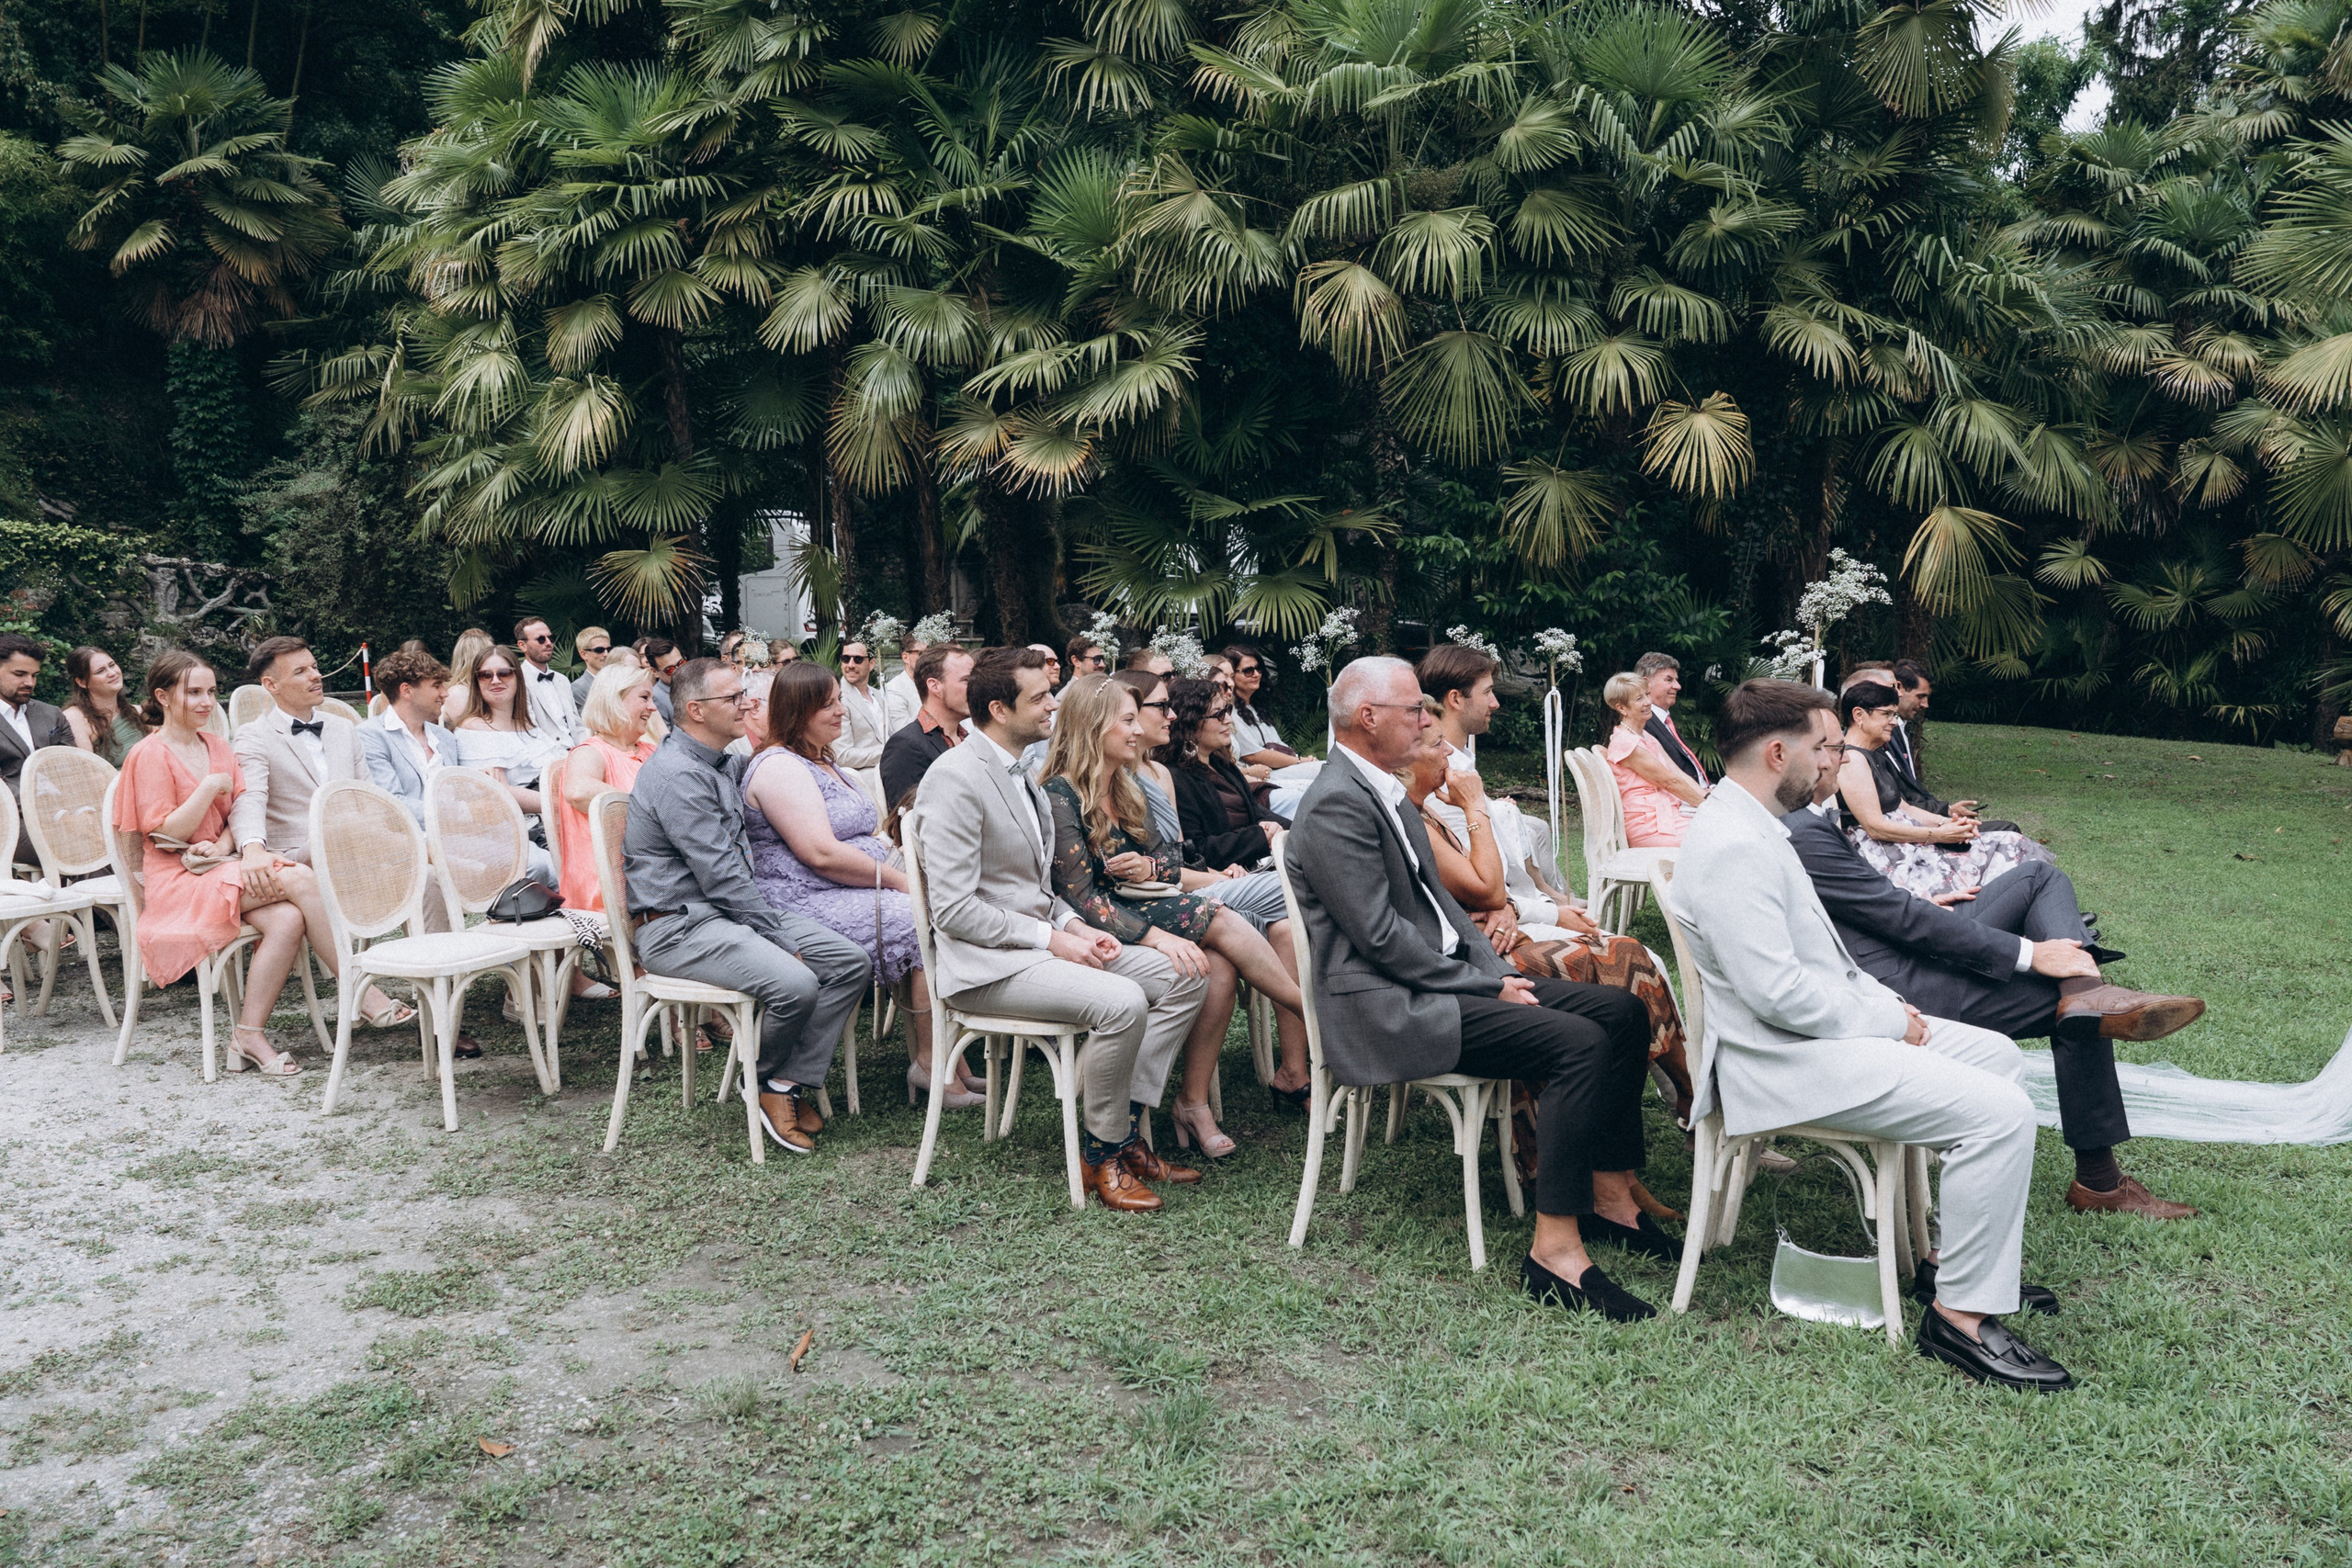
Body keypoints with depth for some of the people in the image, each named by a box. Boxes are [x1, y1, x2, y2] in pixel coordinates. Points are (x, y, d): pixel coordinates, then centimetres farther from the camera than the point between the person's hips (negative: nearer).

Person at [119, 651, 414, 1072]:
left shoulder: (218, 747, 16)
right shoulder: (150, 755, -4)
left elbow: (240, 812, 11)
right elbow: (163, 834, -10)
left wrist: (223, 845, -9)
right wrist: (210, 787, -13)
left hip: (220, 865, 6)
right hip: (178, 881, -6)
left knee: (288, 919, -27)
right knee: (298, 878, -28)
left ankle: (250, 1034, -20)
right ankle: (364, 996, -26)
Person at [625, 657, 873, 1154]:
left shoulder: (724, 765, 15)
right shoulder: (677, 774, -17)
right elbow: (721, 876, -21)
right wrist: (781, 939, -16)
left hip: (729, 910, 10)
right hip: (679, 926, -10)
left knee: (851, 962, -6)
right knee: (795, 983, -31)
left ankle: (789, 1085, -4)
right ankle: (764, 1080, -1)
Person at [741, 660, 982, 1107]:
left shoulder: (825, 762, 21)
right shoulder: (780, 768, -12)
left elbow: (866, 836, 23)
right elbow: (822, 855, -21)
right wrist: (900, 880, -16)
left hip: (861, 893, 10)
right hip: (809, 904, -10)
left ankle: (951, 1061, -13)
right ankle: (930, 1065, -15)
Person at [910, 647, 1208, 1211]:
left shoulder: (1024, 771, 14)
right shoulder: (955, 779, -16)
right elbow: (954, 910, -20)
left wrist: (1074, 924, 2)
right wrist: (1052, 937, -18)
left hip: (1040, 938, 10)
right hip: (984, 962, -10)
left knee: (1184, 978, -3)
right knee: (1121, 1002, -30)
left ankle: (1125, 1126, 2)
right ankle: (1102, 1154, -9)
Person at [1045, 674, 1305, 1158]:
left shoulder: (1126, 789, 15)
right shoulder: (1060, 796, -12)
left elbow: (1171, 854, 19)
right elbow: (1081, 896, -19)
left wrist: (1150, 866, -7)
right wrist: (1156, 936, -29)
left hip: (1137, 912, 8)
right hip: (1100, 931, -8)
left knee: (1220, 964, -22)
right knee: (1220, 923, -24)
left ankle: (1195, 1103, -19)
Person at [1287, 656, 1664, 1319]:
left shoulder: (1383, 789, 17)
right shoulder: (1336, 805, -16)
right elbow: (1381, 936, -20)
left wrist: (1497, 972, 4)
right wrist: (1487, 987, -14)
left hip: (1443, 975, 10)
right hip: (1384, 1010, -10)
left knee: (1621, 1010, 2)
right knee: (1578, 1042, -25)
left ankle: (1611, 1197, 9)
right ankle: (1555, 1251, -21)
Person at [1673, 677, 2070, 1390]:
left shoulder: (1750, 825, 12)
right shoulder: (1733, 848, -23)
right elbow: (1778, 993, -27)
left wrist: (1889, 1003, 8)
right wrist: (1892, 1023, -14)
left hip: (1822, 1029, 11)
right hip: (1786, 1061, -11)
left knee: (1995, 1054, 19)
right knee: (2001, 1114, -17)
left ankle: (1966, 1251, 24)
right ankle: (1962, 1315, -6)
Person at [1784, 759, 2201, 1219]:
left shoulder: (1792, 822, 9)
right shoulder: (1803, 836, -23)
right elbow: (1902, 918, -22)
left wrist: (1919, 906, 14)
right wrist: (2028, 953, -17)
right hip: (1905, 988, -10)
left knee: (2043, 878, 7)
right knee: (2080, 1018, -3)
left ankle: (2085, 990, -19)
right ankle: (2097, 1182, 6)